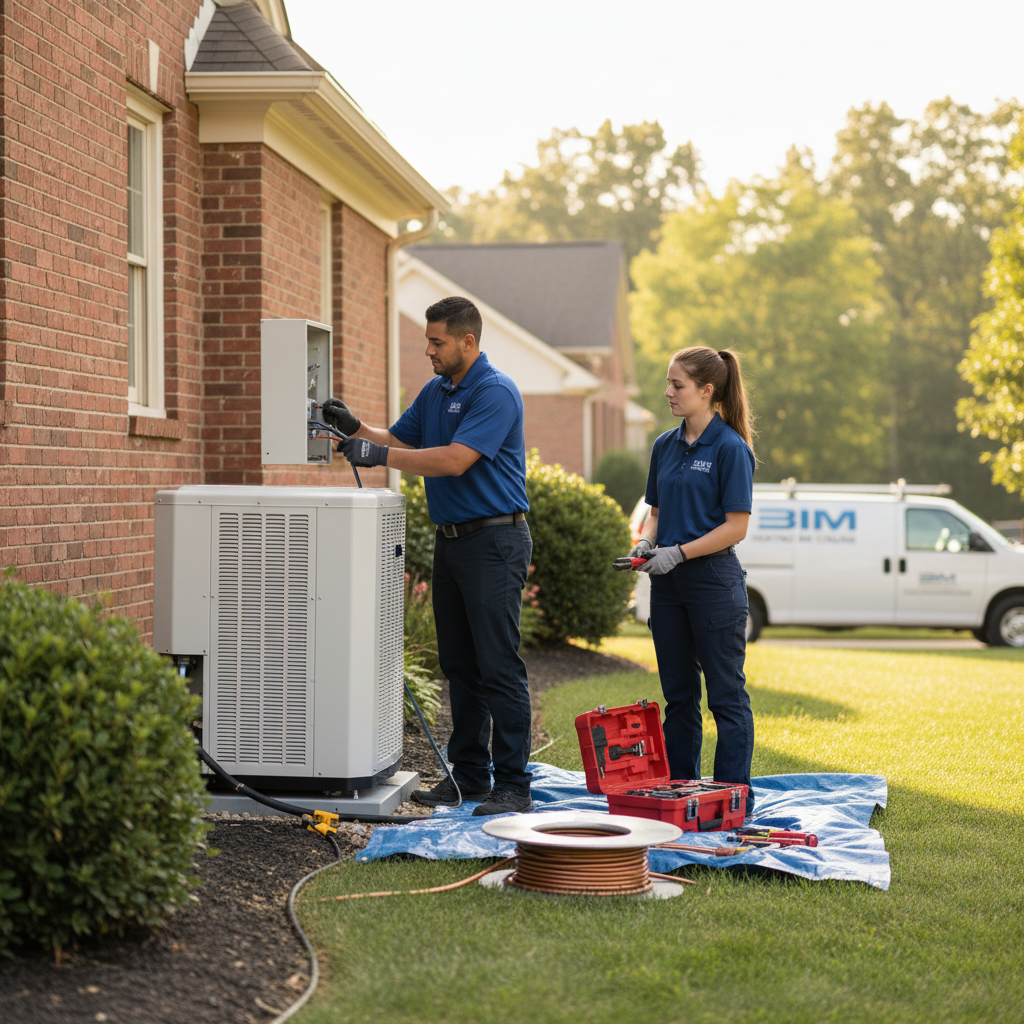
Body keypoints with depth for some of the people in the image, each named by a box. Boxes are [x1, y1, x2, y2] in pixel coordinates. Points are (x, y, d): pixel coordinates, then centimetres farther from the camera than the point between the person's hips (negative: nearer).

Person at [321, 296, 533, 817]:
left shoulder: (496, 392, -15)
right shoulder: (435, 391, 14)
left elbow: (455, 461, -23)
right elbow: (400, 440, 19)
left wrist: (380, 455, -21)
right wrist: (355, 429, 0)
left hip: (494, 541, -9)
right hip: (450, 539, 9)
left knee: (499, 666, -8)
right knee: (459, 665, 11)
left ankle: (513, 786, -5)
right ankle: (468, 775, 19)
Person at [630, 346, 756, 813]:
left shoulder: (730, 448, -10)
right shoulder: (665, 446, 10)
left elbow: (736, 526, -14)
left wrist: (680, 552, -18)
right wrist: (646, 542, -2)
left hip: (714, 583, -7)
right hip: (668, 585, 7)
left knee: (726, 696, 0)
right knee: (678, 695, 13)